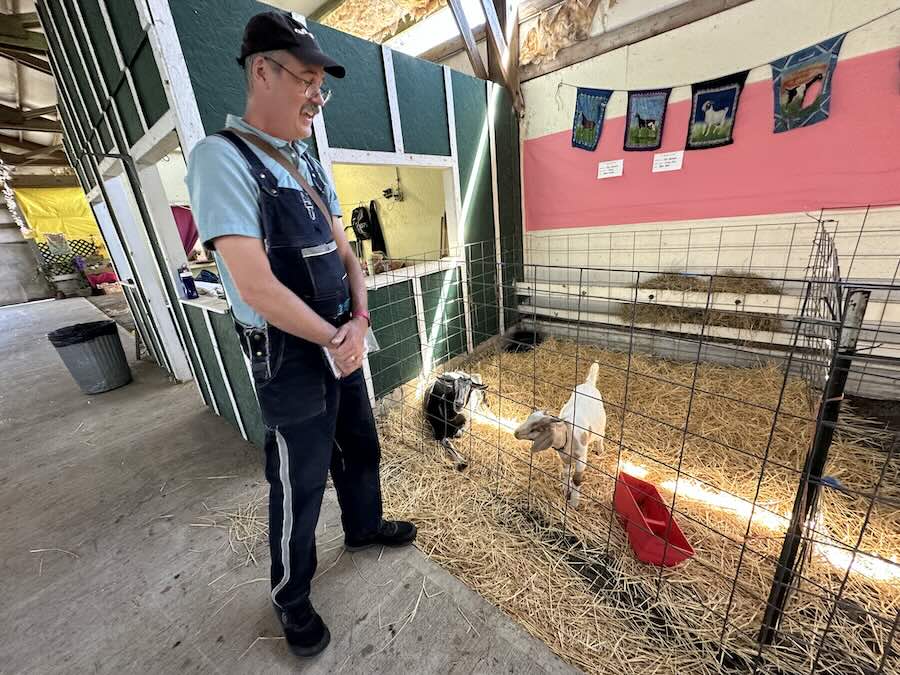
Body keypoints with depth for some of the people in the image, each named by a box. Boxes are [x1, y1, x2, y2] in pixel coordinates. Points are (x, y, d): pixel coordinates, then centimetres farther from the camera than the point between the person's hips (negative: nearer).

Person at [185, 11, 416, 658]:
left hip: (342, 343, 8)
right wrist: (334, 340, -13)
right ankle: (291, 597, 39)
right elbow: (257, 288, -23)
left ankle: (364, 526, 51)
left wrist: (359, 323, -7)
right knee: (300, 484, 10)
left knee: (360, 447, 23)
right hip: (291, 359, -7)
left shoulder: (309, 165, 11)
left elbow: (344, 253, 8)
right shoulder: (223, 157, -14)